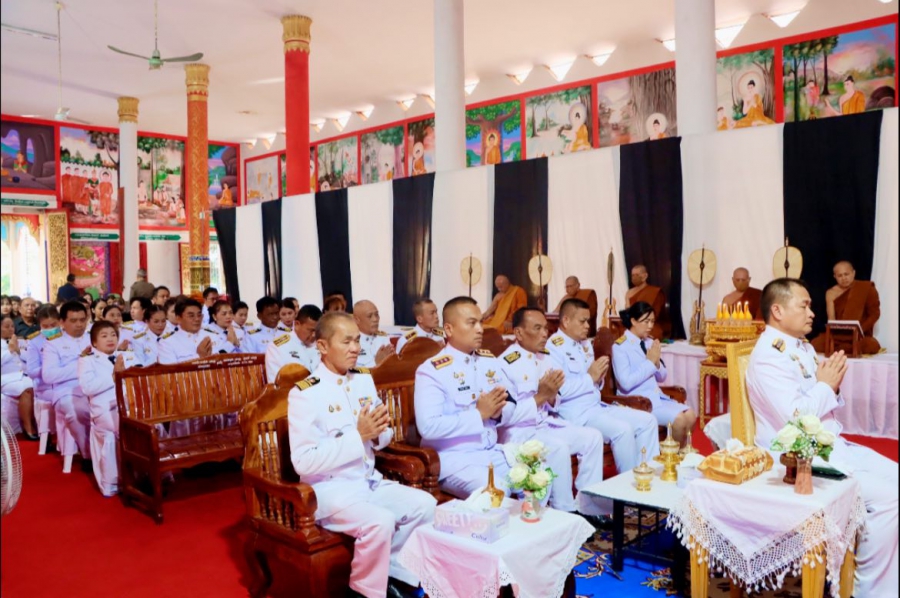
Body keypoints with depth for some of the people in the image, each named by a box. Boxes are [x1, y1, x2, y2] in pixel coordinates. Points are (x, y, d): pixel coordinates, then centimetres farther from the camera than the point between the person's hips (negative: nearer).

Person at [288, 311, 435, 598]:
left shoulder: (364, 380, 8)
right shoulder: (304, 394, -14)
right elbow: (303, 462, -20)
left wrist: (379, 432, -11)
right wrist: (357, 436, -24)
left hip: (370, 481, 7)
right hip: (330, 489, -7)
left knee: (425, 504, -10)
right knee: (380, 521, -29)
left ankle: (394, 574, 9)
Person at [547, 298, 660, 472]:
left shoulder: (585, 344, 16)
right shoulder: (554, 348, -13)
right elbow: (558, 390, -25)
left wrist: (599, 378, -2)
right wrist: (590, 377, -17)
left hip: (597, 406, 10)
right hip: (575, 412, -9)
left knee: (647, 420, 2)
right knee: (623, 429, -26)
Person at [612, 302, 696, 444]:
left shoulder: (650, 342, 10)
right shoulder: (620, 346, -11)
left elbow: (661, 377, 15)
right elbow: (626, 383, -22)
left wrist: (657, 362, -7)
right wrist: (650, 362, -16)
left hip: (657, 397, 7)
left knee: (690, 416, -12)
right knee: (678, 420, -21)